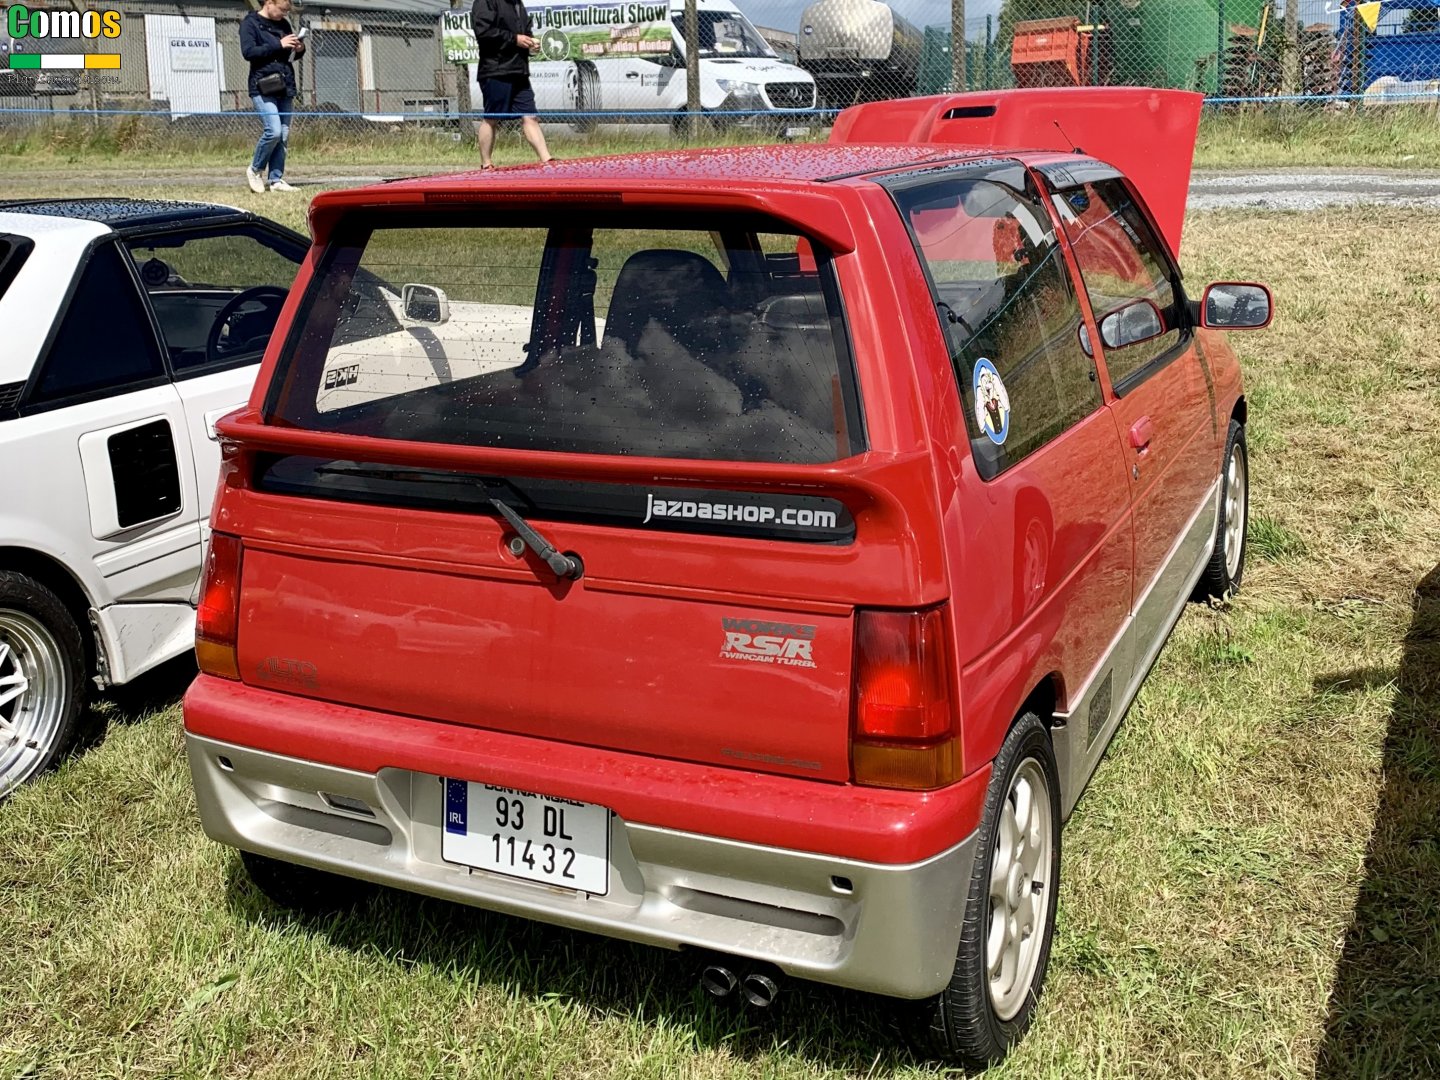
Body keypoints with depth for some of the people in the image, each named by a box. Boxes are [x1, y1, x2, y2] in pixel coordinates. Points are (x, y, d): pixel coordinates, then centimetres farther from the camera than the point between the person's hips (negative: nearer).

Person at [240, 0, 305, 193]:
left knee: (283, 135, 2)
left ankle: (276, 179, 8)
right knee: (273, 130, -17)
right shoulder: (250, 23, -2)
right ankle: (255, 169, 4)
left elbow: (290, 56, 26)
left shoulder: (284, 24, 16)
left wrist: (299, 49, 2)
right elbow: (248, 52, -15)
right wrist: (278, 45, -18)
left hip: (284, 88, 7)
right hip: (263, 88, -6)